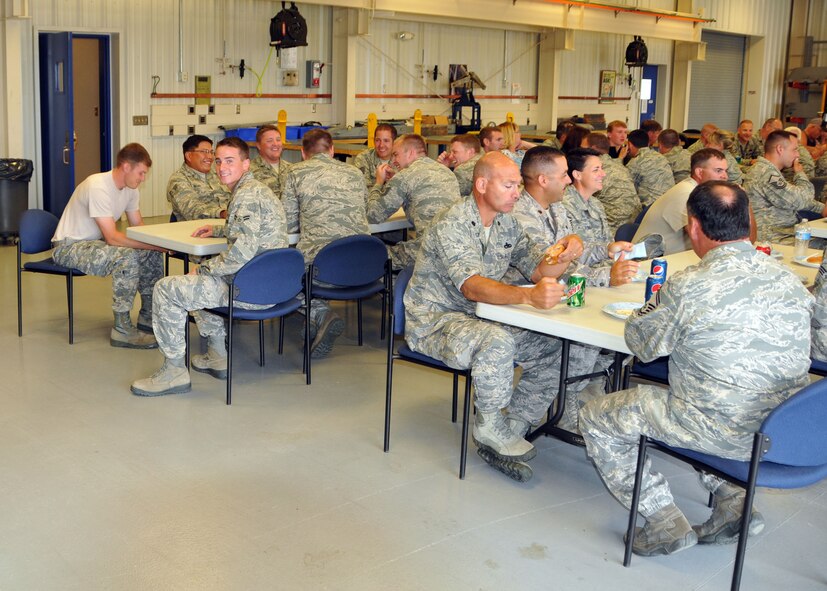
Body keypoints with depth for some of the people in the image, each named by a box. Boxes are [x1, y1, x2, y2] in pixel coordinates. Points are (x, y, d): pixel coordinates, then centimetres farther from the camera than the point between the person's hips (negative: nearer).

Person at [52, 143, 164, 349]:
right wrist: (154, 244, -31)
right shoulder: (98, 187, -28)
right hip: (69, 247, -9)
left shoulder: (130, 188, -1)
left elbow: (138, 225, 7)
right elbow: (112, 237, -32)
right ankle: (122, 330, -24)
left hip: (95, 242, 9)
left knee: (153, 255, -2)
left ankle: (148, 318, 10)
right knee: (127, 257, -32)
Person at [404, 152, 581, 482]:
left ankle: (509, 433, -2)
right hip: (433, 320, -8)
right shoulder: (453, 225, -20)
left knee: (552, 346, -10)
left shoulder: (507, 223, 6)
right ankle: (489, 427, -14)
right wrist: (528, 296, -49)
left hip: (479, 318, 8)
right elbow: (472, 287, -34)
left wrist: (564, 257, -20)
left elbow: (537, 270, 3)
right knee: (497, 342, -36)